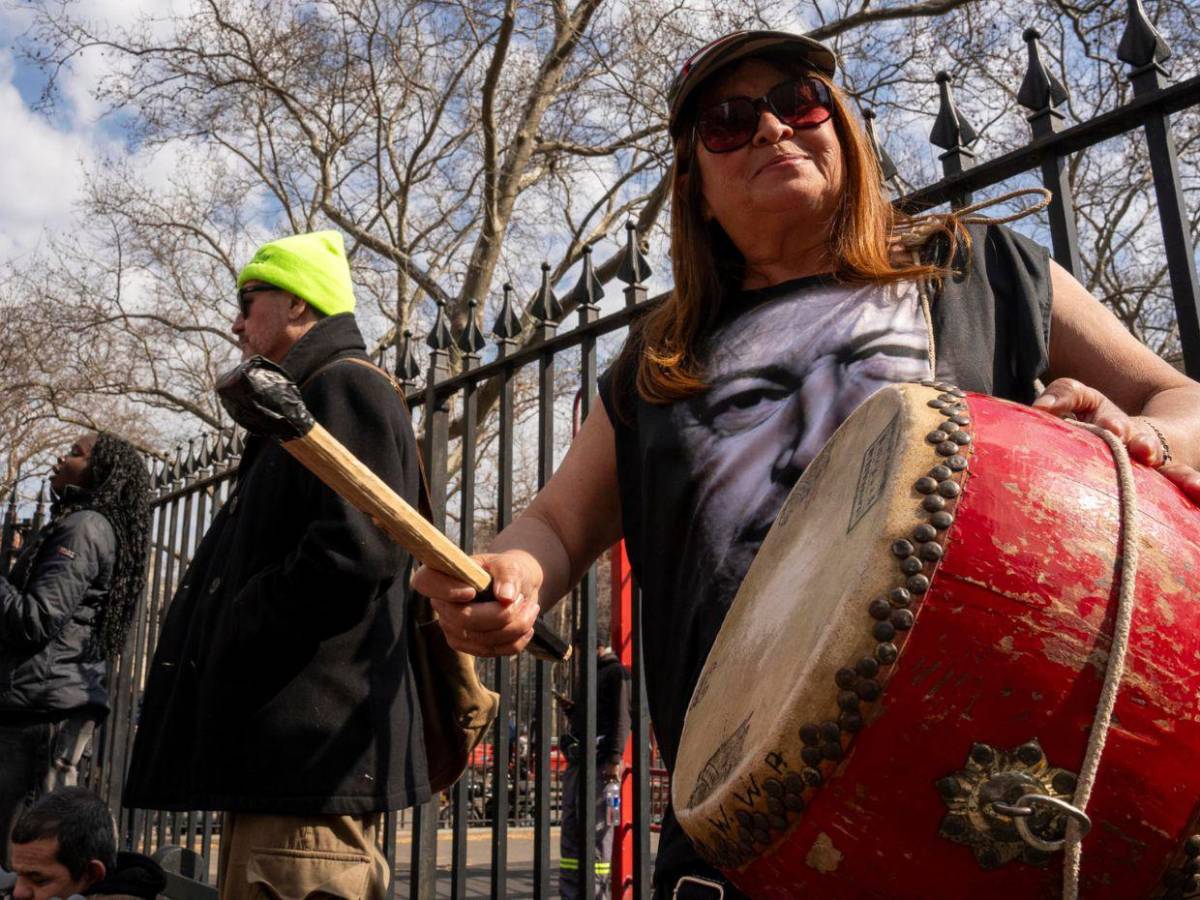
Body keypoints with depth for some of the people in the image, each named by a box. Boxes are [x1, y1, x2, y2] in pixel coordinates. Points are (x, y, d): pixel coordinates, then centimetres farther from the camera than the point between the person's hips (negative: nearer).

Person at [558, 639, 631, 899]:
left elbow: (622, 717, -12)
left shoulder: (616, 672, 0)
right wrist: (571, 710, 13)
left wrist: (614, 758, -21)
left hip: (600, 763, -9)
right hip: (577, 762, 9)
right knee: (570, 832, 8)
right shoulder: (591, 676, 25)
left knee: (596, 832, -8)